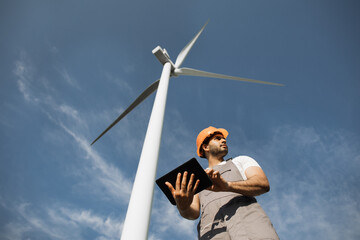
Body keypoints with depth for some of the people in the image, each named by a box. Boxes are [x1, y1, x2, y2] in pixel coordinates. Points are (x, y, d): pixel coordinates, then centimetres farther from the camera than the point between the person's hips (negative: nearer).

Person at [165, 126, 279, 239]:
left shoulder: (241, 160, 26)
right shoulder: (196, 179, 29)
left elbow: (263, 184, 5)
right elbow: (194, 213, 12)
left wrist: (227, 185, -13)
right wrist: (183, 207, -13)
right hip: (213, 231, 1)